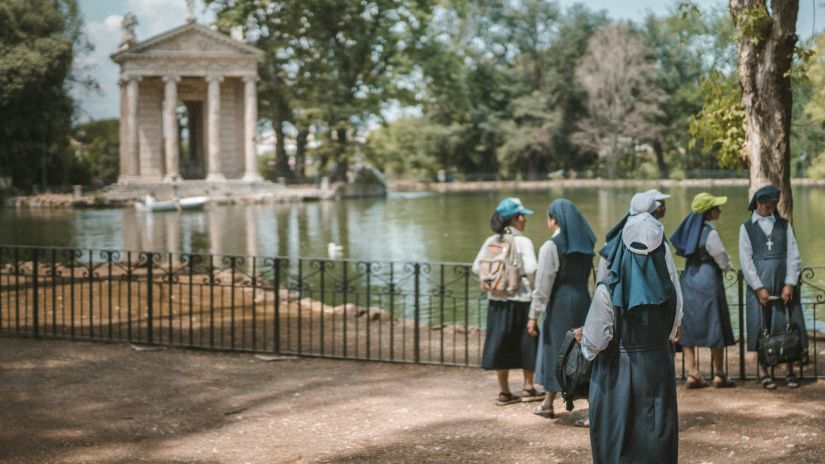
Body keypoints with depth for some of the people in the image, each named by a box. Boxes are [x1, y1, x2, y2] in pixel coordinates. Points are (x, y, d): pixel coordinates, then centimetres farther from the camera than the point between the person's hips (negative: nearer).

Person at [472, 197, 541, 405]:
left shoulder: (490, 242, 3)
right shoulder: (523, 242, -12)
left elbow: (476, 267, 3)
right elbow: (531, 269, -22)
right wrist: (529, 282, -2)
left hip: (496, 300, 5)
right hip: (521, 299, -5)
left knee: (500, 344, 10)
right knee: (526, 343, 11)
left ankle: (504, 392, 14)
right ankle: (528, 388, 20)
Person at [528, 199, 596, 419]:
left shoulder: (551, 246, -12)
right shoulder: (585, 244, 6)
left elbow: (543, 284, -13)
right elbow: (588, 275, 6)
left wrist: (534, 315, -9)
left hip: (560, 303, -5)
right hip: (583, 300, 5)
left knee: (556, 350, 7)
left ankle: (548, 404, 19)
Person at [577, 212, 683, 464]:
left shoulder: (608, 290, -19)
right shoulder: (667, 285, -10)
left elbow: (595, 341, -12)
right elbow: (674, 329, 1)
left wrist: (582, 335, 9)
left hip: (618, 374, -3)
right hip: (660, 370, 3)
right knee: (657, 436, 14)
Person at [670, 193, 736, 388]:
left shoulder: (690, 228, 5)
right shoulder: (710, 233, -17)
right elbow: (723, 260, -10)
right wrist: (728, 266, 14)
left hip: (688, 281, 7)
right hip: (708, 282, -7)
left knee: (688, 328, 7)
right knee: (715, 328, 4)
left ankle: (692, 374, 5)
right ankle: (719, 375, 12)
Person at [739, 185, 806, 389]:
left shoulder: (784, 225, 9)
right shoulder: (747, 227, 4)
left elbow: (793, 255, 4)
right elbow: (745, 260, -1)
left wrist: (790, 284, -7)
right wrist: (759, 288, -9)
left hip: (784, 285, 1)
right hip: (759, 285, -1)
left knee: (788, 325, 1)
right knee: (762, 326, -1)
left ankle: (790, 370, 9)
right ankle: (764, 370, 7)